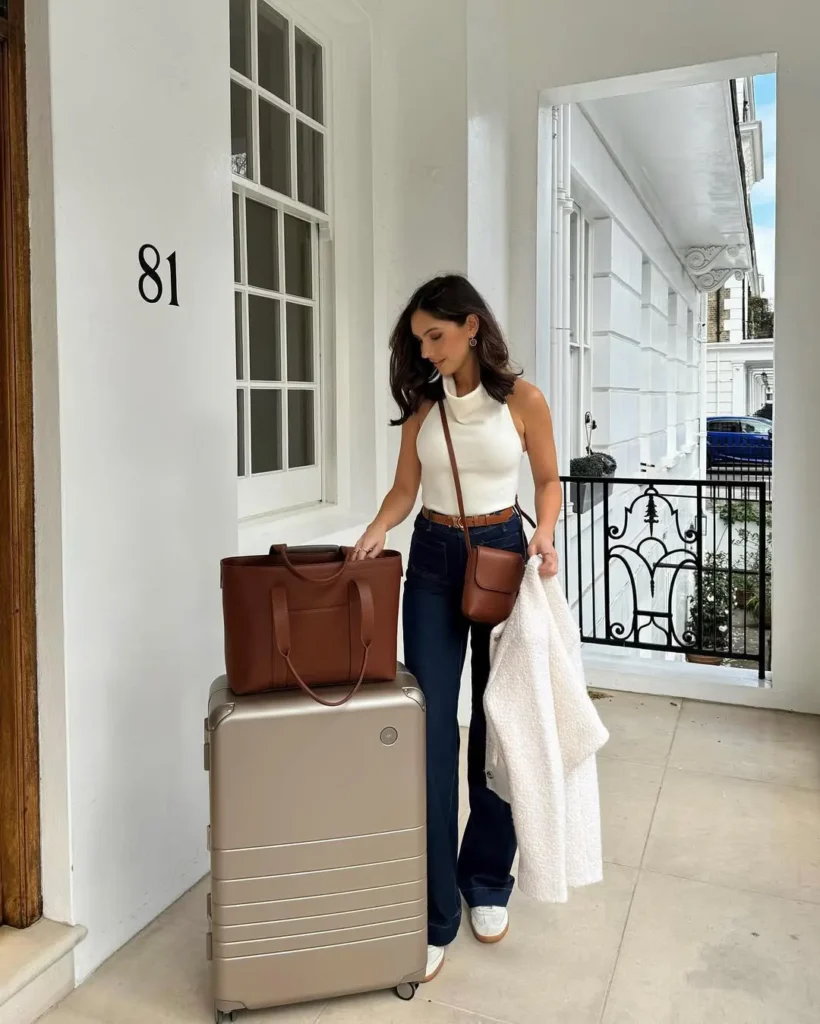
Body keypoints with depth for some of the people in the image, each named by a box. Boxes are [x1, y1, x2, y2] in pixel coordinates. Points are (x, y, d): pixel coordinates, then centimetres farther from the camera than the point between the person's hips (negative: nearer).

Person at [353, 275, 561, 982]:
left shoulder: (521, 399, -5)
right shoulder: (422, 402, 3)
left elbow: (549, 479, 3)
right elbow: (405, 488, 5)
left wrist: (546, 534, -15)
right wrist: (378, 529, -13)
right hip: (433, 561, 2)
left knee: (497, 726, 8)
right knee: (431, 730, -2)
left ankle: (487, 883, 29)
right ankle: (435, 915, 9)